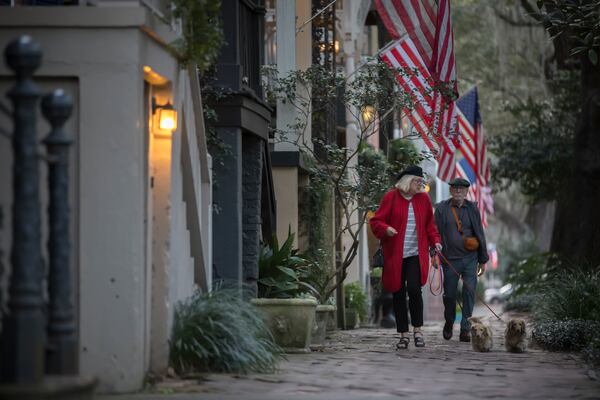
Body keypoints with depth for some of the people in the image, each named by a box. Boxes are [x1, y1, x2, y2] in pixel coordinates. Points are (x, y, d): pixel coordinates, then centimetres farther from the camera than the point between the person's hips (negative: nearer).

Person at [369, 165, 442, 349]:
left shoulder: (423, 198, 9)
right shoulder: (391, 197, 0)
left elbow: (429, 224, 17)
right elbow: (376, 222, 0)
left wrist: (435, 241, 1)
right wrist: (386, 229, -20)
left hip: (416, 254, 1)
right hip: (394, 256, -1)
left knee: (414, 289, -15)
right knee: (398, 294, 3)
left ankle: (417, 330, 0)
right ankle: (404, 334, 12)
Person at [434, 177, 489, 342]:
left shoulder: (472, 208, 6)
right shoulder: (442, 208, 2)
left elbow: (480, 234, 9)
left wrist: (483, 260, 8)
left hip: (470, 259, 1)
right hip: (450, 259, -1)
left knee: (469, 293, -5)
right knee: (449, 294, 5)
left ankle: (465, 330, 0)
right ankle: (449, 323, 30)